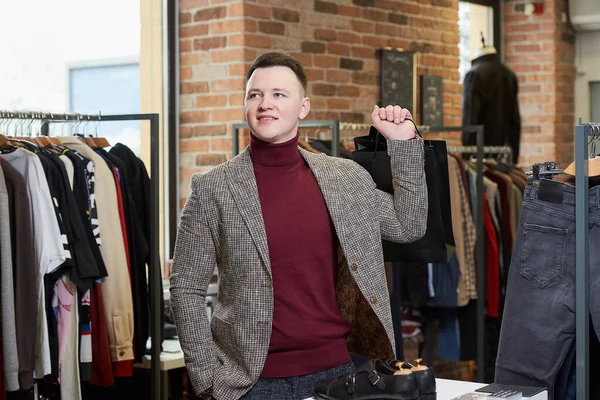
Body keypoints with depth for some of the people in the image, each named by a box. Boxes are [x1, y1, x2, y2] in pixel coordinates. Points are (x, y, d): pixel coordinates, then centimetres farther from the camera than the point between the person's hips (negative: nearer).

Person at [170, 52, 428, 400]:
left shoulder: (347, 177, 5)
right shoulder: (212, 189, -4)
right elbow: (186, 291, -2)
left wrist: (405, 144, 7)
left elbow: (409, 227, 14)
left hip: (337, 369, 3)